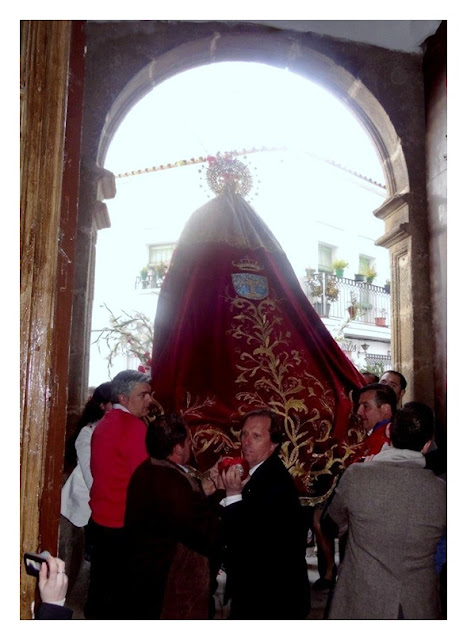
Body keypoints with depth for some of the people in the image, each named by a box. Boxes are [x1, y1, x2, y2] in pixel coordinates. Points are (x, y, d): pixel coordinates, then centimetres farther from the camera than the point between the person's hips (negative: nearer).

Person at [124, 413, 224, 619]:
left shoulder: (148, 471, 2)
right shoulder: (173, 483, -30)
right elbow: (211, 537, -27)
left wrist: (203, 492, -5)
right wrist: (214, 496, -16)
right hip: (167, 587, -10)